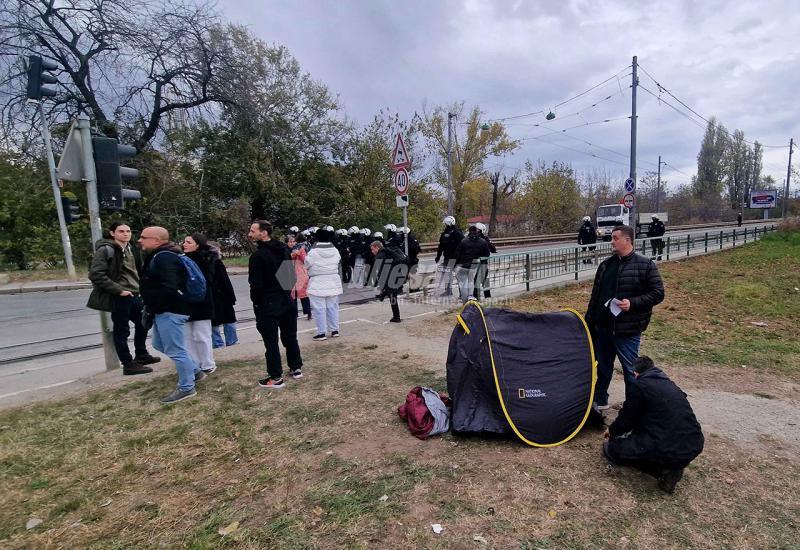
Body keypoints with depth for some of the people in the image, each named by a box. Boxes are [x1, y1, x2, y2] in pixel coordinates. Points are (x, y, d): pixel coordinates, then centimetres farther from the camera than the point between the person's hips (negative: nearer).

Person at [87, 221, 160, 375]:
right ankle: (129, 365, 10)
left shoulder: (132, 249, 11)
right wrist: (118, 290, -21)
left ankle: (141, 356, 35)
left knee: (142, 324, 19)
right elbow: (95, 275, -20)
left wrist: (139, 288, 10)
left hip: (134, 295, 9)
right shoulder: (106, 250, -13)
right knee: (122, 330, 1)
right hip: (118, 297, -8)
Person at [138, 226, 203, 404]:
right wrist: (150, 307, 14)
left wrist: (152, 305, -18)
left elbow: (168, 288, -31)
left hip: (170, 311, -12)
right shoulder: (158, 256, 15)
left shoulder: (164, 258, -21)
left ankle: (186, 388, 11)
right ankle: (195, 371, 30)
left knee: (175, 351, -3)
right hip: (164, 311, 12)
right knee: (159, 345, 22)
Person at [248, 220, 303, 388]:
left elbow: (256, 284, -16)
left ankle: (276, 378, 6)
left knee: (271, 341, 1)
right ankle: (296, 368, 27)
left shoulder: (258, 256, -16)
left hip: (268, 303, -7)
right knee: (290, 336, 17)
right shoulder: (284, 249, 6)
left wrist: (256, 303, -3)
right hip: (286, 299, 7)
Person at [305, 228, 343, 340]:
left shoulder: (313, 252, -14)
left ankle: (321, 333, 5)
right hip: (333, 283, 5)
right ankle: (334, 330, 18)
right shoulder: (335, 251, -2)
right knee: (332, 307, 12)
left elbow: (306, 266, -3)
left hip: (318, 284, -4)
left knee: (319, 309, 1)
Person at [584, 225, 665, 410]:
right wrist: (589, 323, 12)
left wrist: (633, 303, -22)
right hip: (602, 327, 6)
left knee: (631, 370, 7)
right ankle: (600, 401, 33)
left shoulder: (645, 265, -6)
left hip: (628, 330, -5)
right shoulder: (606, 265, 10)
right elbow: (595, 296, 14)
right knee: (603, 367, 17)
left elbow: (658, 293, -8)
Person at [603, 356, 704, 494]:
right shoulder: (670, 384, 18)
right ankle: (673, 466, 12)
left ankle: (663, 470, -2)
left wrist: (612, 431, 25)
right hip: (694, 446, 8)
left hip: (668, 450, -8)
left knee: (613, 448, 8)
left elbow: (626, 419, 3)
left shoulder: (640, 385, -4)